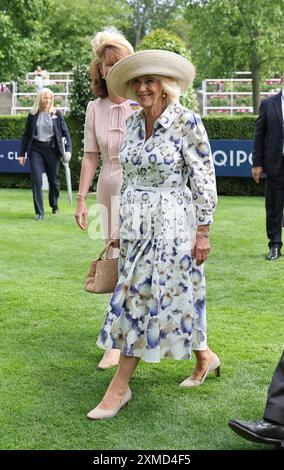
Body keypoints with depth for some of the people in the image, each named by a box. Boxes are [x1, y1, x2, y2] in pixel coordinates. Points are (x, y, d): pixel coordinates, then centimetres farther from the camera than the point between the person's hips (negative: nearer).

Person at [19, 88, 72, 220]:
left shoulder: (56, 114, 3)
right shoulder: (33, 115, 5)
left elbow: (65, 132, 2)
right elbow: (26, 135, 10)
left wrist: (68, 149, -11)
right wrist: (22, 153, 7)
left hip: (52, 149, 0)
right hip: (36, 149, 0)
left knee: (54, 179, 10)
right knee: (36, 179, -9)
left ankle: (54, 205, 35)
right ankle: (39, 212, -5)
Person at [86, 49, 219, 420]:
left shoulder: (186, 121, -12)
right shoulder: (134, 123, 9)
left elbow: (205, 179, -11)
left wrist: (202, 232, -12)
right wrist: (122, 224, 17)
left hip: (170, 223, -7)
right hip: (136, 223, 7)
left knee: (141, 299, -5)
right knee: (138, 299, 13)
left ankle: (119, 387, 4)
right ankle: (205, 357, 32)